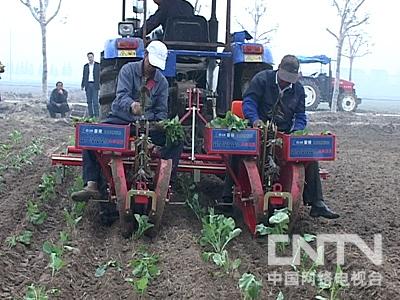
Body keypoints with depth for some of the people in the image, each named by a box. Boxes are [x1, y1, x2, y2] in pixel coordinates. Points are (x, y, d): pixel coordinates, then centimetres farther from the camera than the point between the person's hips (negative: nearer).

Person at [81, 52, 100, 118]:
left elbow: (100, 75, 0)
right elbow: (84, 76, 15)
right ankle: (90, 115, 8)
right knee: (89, 101, 4)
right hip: (88, 85, 4)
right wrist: (82, 85, 9)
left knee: (95, 101, -8)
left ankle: (96, 115, -6)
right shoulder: (85, 66, 13)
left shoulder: (98, 65, 4)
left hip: (95, 85, -3)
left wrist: (100, 84, -8)